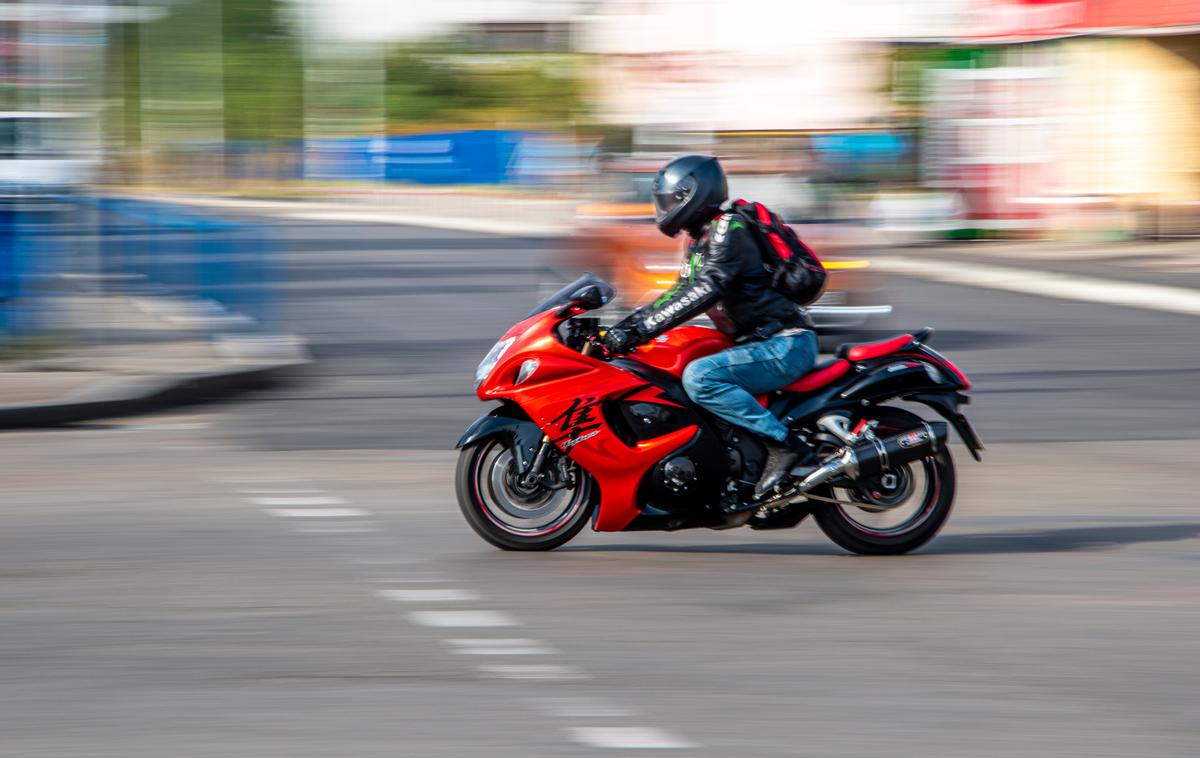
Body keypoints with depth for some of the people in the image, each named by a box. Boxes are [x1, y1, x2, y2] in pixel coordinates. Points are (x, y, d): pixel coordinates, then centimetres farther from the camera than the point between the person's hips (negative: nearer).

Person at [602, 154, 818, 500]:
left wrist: (639, 329, -31)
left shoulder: (728, 229, -13)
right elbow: (682, 293, 26)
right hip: (759, 342, 11)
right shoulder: (701, 239, 18)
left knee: (699, 377, -29)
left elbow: (705, 290, -26)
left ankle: (784, 442, -27)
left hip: (786, 345, -11)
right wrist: (626, 323, 13)